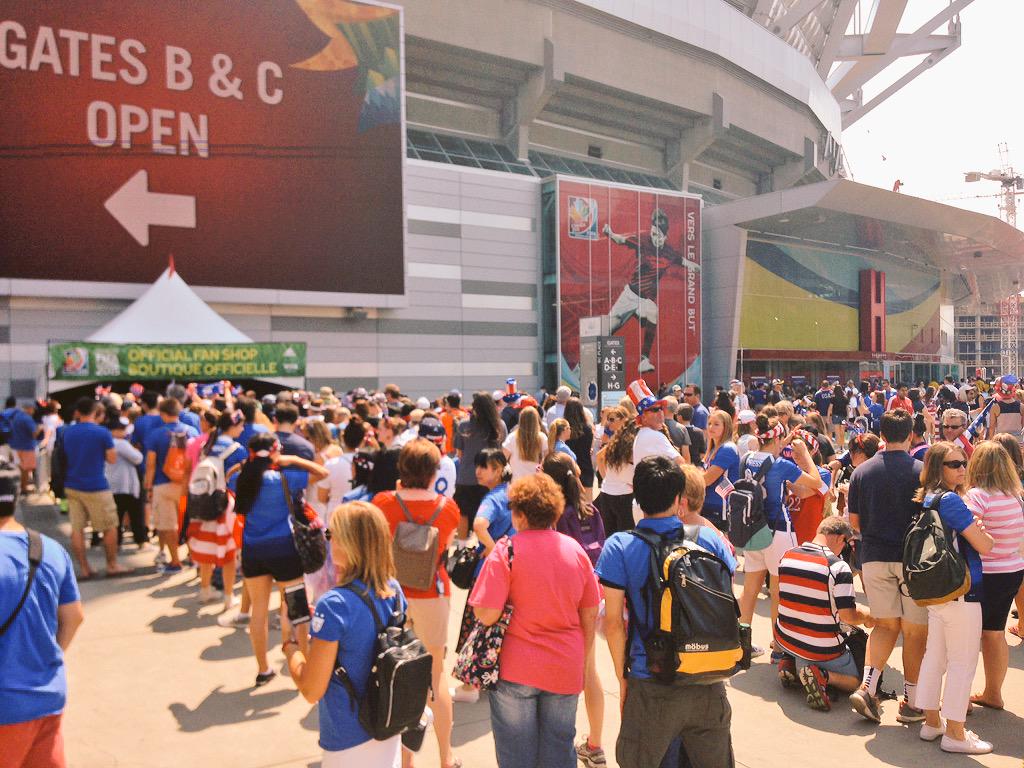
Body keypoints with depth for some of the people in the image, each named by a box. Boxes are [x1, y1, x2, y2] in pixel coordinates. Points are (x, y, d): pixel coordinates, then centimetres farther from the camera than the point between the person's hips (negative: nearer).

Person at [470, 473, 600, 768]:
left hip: (516, 670, -4)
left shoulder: (507, 551, -14)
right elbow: (590, 614, 6)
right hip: (565, 669, 4)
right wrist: (581, 660, 17)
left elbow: (486, 615, -19)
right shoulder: (575, 550, 0)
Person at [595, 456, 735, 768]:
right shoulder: (710, 538, -5)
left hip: (652, 688, -2)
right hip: (709, 685, 3)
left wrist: (623, 676, 2)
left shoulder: (619, 547, -12)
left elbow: (613, 621, -10)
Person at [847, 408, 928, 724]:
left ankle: (867, 686, -1)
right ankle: (911, 702, 16)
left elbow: (854, 521, 6)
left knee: (885, 624, 15)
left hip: (874, 557, 3)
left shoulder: (862, 471, 1)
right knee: (915, 630, 9)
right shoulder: (921, 471, -9)